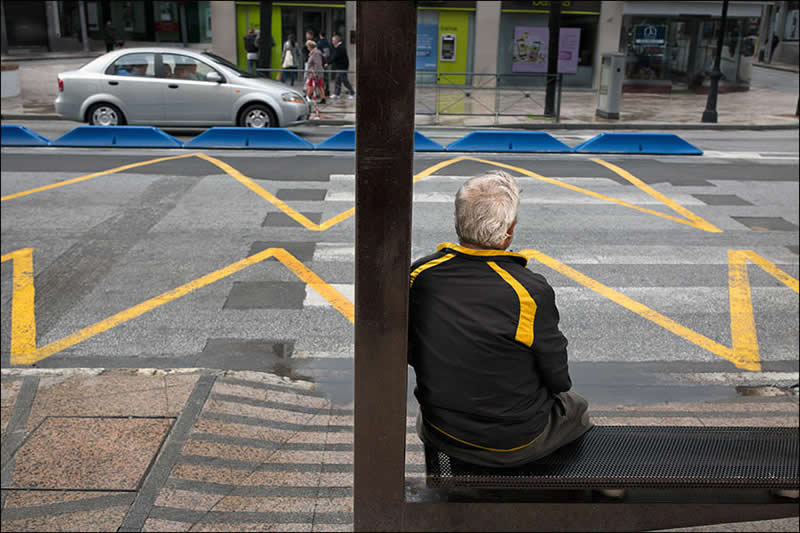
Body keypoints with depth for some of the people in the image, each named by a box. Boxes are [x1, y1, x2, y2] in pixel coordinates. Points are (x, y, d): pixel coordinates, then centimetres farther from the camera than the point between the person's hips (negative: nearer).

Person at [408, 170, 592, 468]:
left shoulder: (420, 275, -15)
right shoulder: (530, 291, -27)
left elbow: (410, 354, 0)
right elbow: (558, 379, -13)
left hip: (440, 435, 3)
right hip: (515, 445, -3)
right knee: (576, 409, 28)